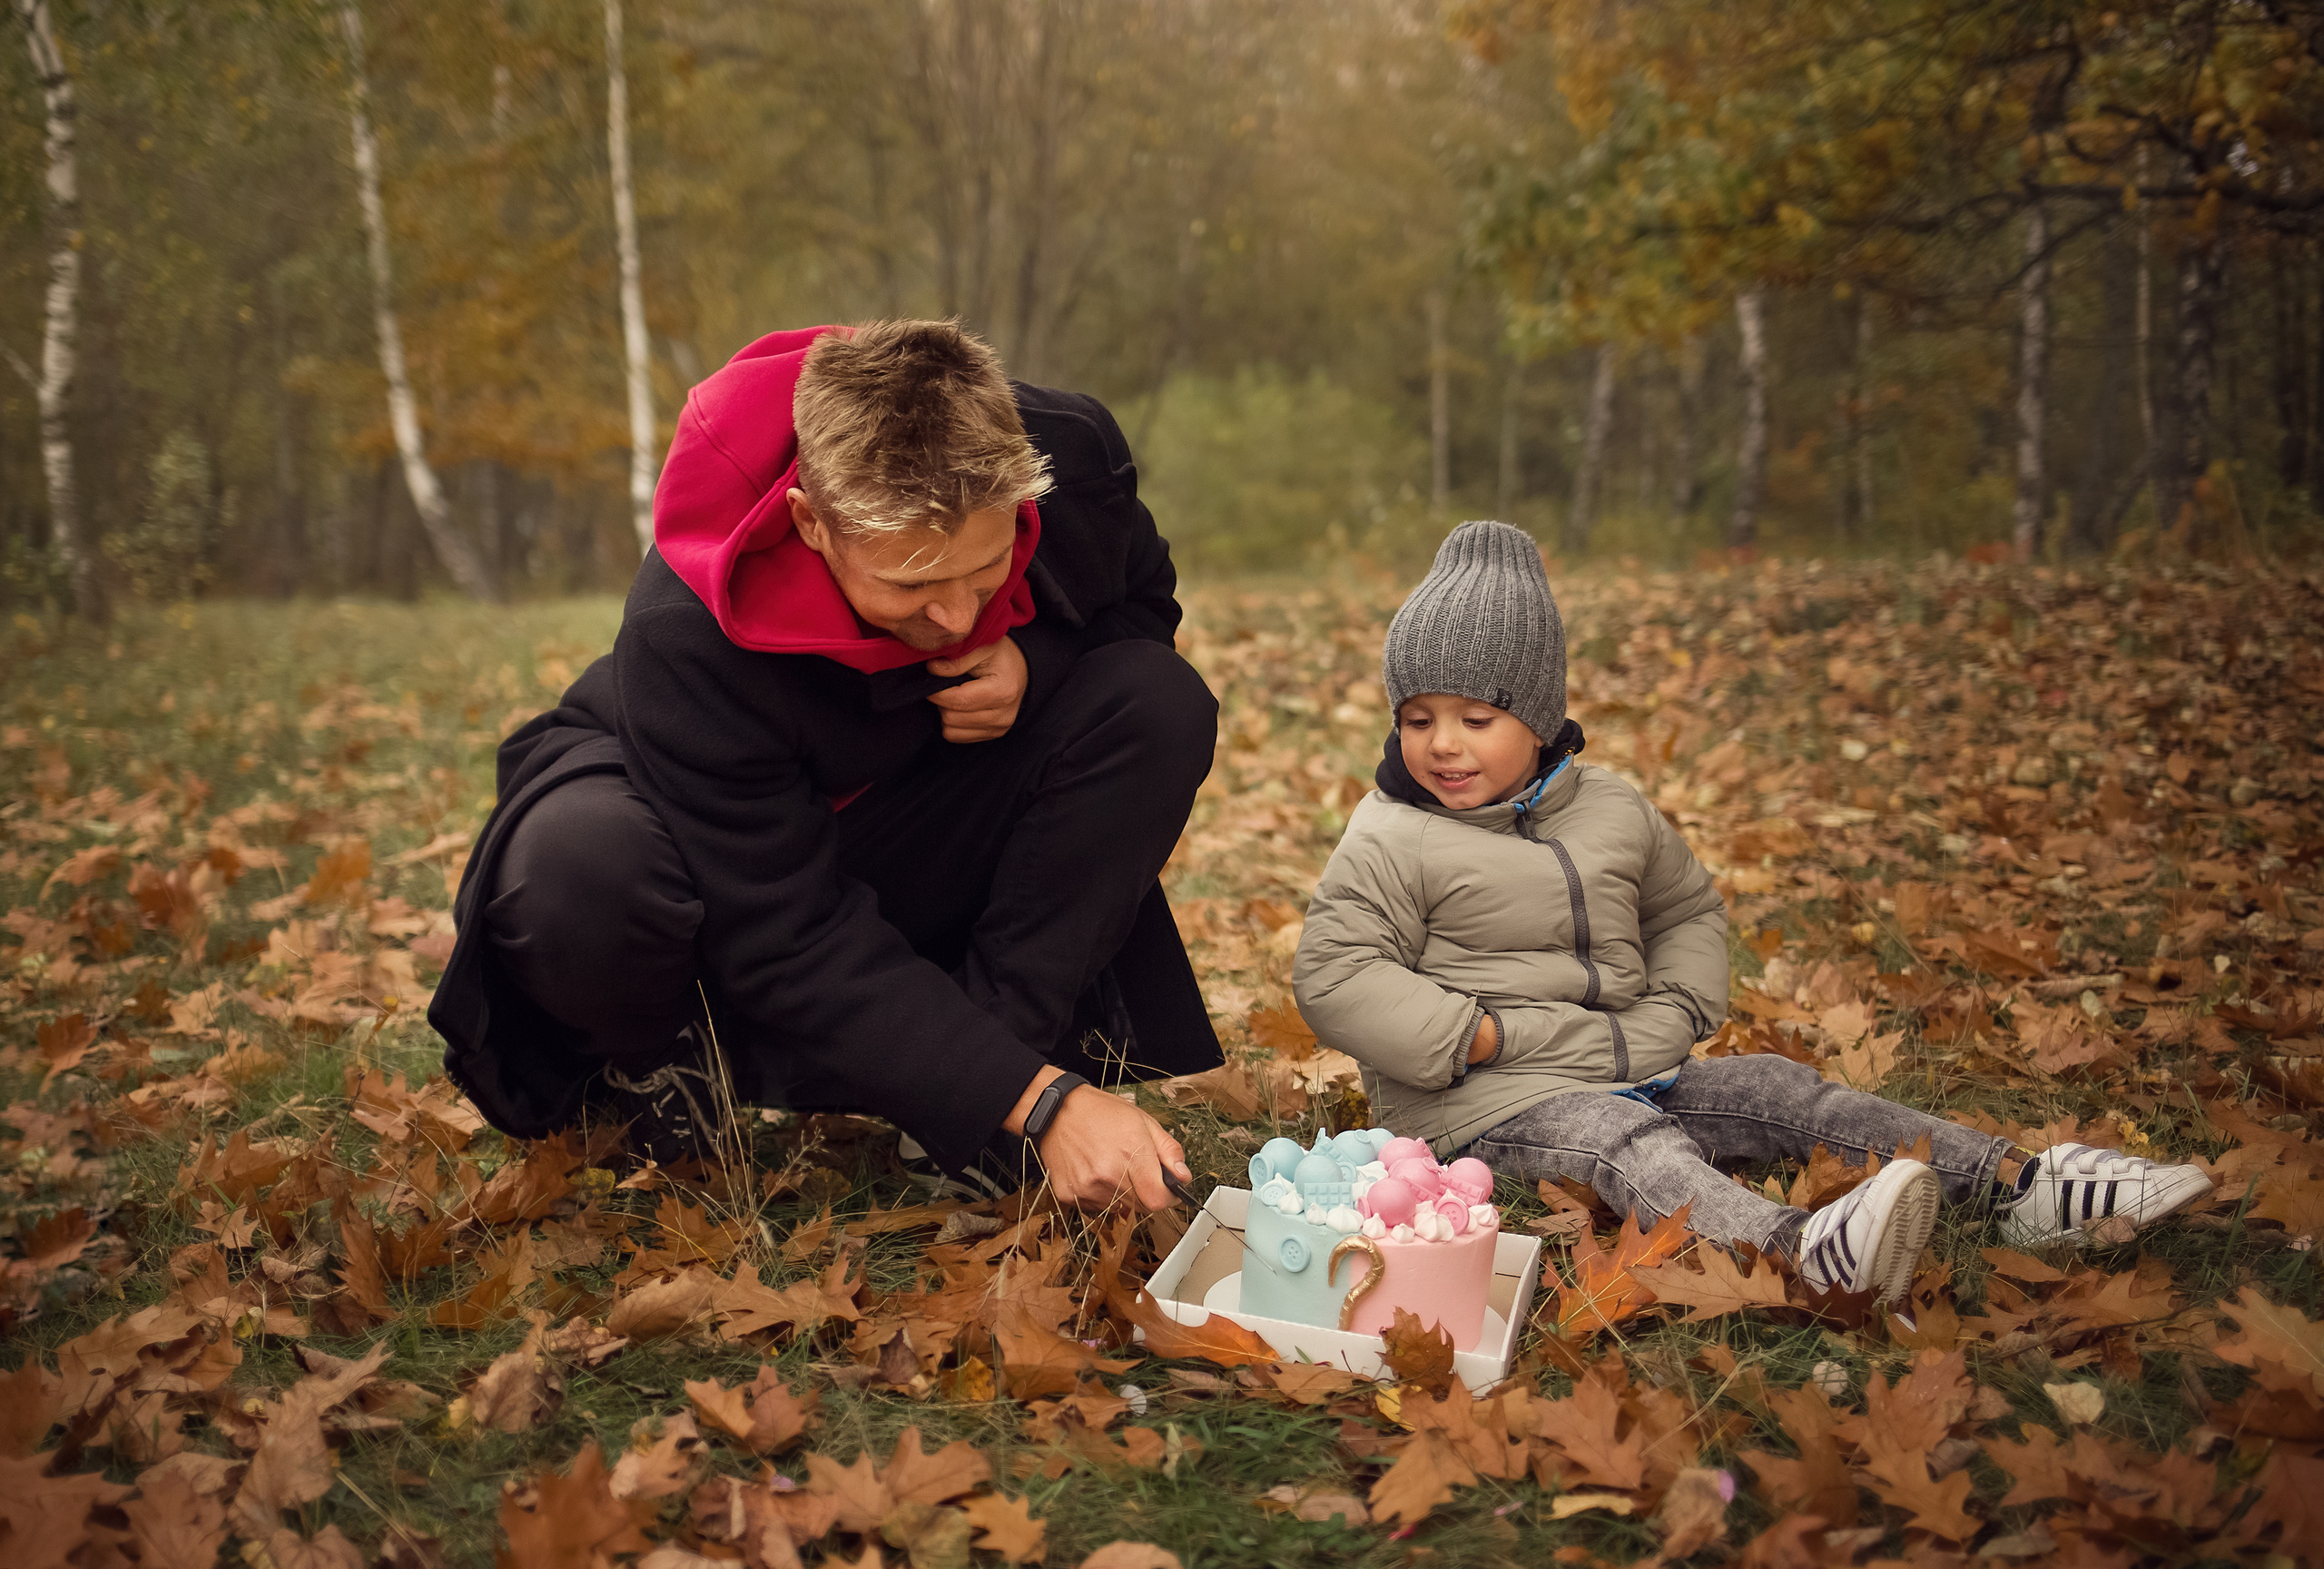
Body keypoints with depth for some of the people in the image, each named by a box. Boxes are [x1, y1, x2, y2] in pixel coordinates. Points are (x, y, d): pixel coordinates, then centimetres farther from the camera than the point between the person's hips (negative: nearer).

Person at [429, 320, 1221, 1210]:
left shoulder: (1071, 454, -23)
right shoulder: (687, 635, -36)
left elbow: (1140, 604, 0)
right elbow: (789, 943, -34)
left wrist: (1033, 659, -26)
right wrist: (1039, 1103, -41)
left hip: (921, 852, 5)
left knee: (1160, 704, -23)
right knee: (576, 874, -41)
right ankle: (655, 1057, -2)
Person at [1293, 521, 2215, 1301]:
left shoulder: (1612, 811, 9)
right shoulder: (1392, 843, -9)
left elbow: (1688, 908, 25)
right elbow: (1334, 977, -16)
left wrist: (1672, 1013, 6)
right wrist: (1475, 1035, -20)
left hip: (1630, 1069, 7)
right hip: (1482, 1100, -7)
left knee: (1783, 1094, -6)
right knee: (1634, 1147, -33)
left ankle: (2024, 1184, -9)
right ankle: (1800, 1250, -61)